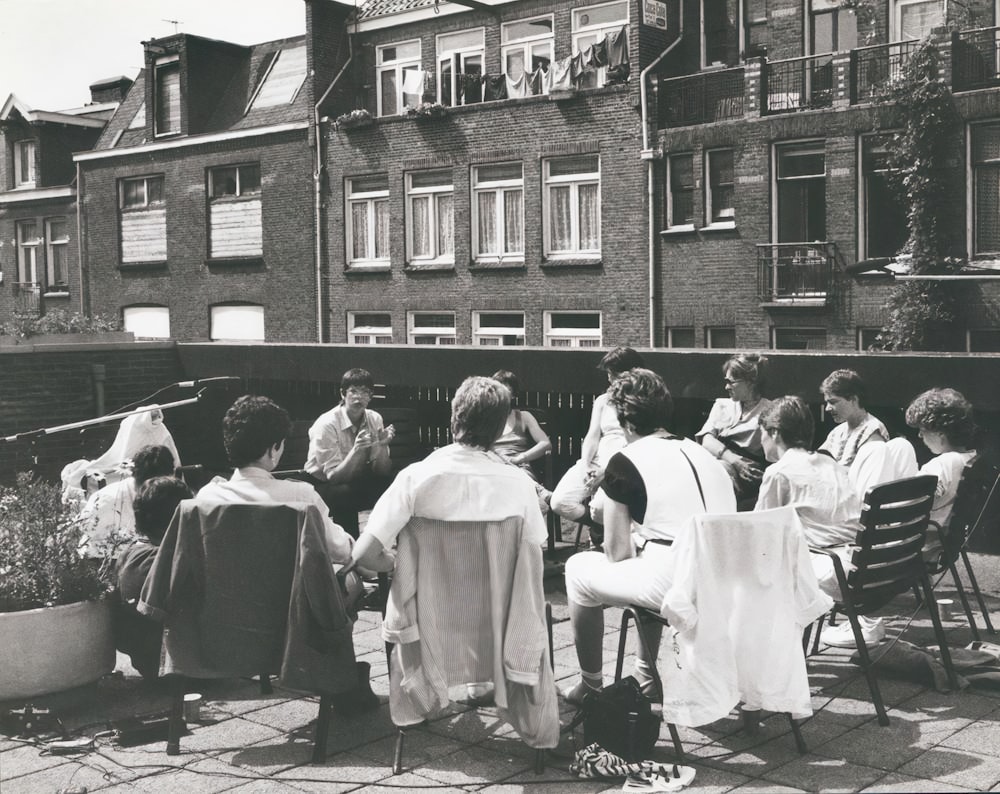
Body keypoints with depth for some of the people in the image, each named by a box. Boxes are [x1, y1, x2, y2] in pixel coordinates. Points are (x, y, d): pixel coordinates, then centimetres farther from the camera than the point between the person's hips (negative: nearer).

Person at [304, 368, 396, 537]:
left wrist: (382, 445, -25)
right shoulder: (326, 425, -21)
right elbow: (334, 476, -23)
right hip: (322, 486, -5)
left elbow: (381, 471, -5)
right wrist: (356, 450, -38)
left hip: (355, 480, 5)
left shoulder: (374, 419, -5)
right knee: (346, 494, -36)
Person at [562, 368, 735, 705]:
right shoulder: (701, 452, 17)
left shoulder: (625, 462, -2)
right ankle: (645, 675, 40)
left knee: (579, 568, 17)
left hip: (675, 587, -7)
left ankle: (591, 684, 25)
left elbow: (617, 553, 1)